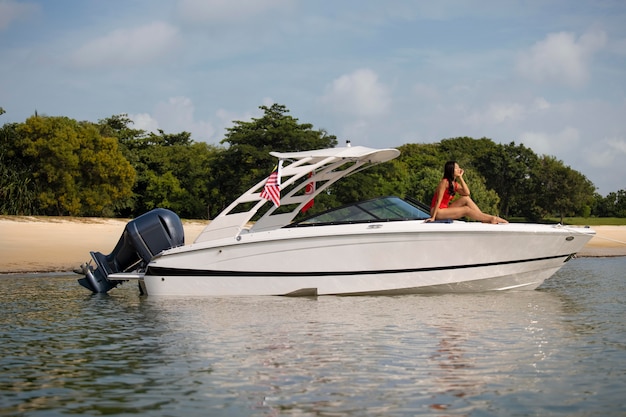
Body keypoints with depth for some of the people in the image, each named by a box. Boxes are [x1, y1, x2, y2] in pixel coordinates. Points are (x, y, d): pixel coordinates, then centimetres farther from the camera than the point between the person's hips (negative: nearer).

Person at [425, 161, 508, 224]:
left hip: (445, 209, 8)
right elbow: (438, 200, -19)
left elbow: (467, 193, -7)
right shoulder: (444, 182, -15)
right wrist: (433, 217, -23)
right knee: (466, 210, -17)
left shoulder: (455, 184, 9)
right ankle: (491, 219, -13)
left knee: (466, 199, -6)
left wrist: (460, 177, -3)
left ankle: (484, 218, -13)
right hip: (438, 211, -8)